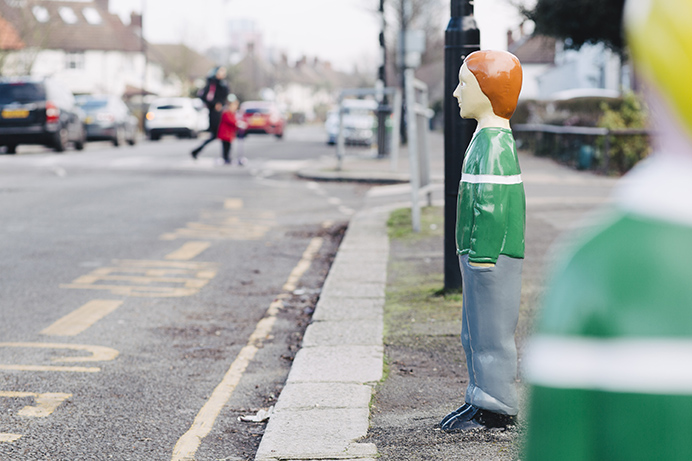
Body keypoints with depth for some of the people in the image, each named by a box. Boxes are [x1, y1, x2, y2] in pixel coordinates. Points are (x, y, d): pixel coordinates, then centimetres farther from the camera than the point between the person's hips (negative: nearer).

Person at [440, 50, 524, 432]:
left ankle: (496, 408, 4)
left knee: (491, 330, -3)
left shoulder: (493, 143, -19)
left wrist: (481, 256, -22)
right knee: (475, 332, 16)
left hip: (491, 256, -10)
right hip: (481, 255, 10)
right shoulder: (489, 138, 14)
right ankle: (481, 398, 24)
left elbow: (492, 204, -23)